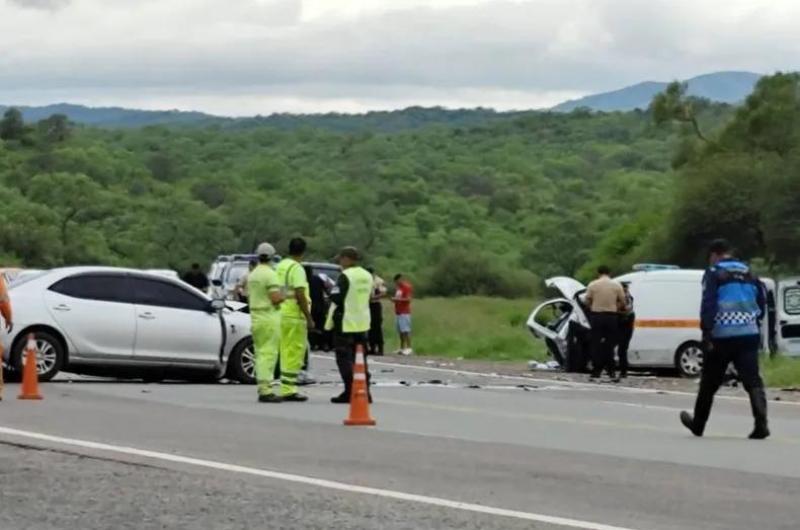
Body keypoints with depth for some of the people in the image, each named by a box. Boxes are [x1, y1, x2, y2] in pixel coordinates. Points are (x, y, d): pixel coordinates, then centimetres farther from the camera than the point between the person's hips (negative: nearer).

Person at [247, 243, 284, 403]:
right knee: (269, 354, -9)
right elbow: (276, 298, -21)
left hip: (255, 318, 9)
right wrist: (284, 295, 0)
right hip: (269, 318, -9)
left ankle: (263, 389, 13)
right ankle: (265, 390, -13)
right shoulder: (270, 274, -14)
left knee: (261, 353, 12)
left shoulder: (252, 274, 13)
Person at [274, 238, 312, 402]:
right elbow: (300, 295, -19)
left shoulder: (280, 266, 13)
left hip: (282, 313, 9)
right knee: (295, 353, -5)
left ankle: (287, 389, 14)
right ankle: (288, 390, -7)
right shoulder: (297, 269, -13)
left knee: (287, 352, 12)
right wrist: (309, 318, -15)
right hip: (294, 316, -9)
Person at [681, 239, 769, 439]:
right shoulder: (749, 274, 13)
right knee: (752, 380, -3)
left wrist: (706, 334, -12)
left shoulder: (714, 274, -3)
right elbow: (761, 304, 14)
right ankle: (761, 424, -20)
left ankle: (698, 424, 26)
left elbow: (708, 305, -12)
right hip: (749, 336, 4)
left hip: (722, 338, -4)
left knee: (709, 382, 11)